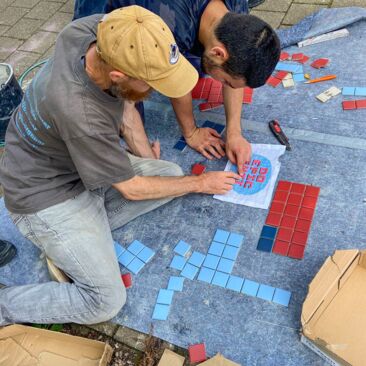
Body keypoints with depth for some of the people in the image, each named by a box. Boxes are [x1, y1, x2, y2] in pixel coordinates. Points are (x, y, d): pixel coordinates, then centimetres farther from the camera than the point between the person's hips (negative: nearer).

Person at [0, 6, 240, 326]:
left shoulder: (100, 30, -20)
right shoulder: (81, 115, -38)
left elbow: (121, 99, 3)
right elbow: (132, 189, -21)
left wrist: (145, 153, -1)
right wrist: (201, 183, -8)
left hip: (85, 168, 8)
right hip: (47, 196, -8)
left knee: (173, 175, -1)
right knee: (106, 301, -8)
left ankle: (87, 228, 1)